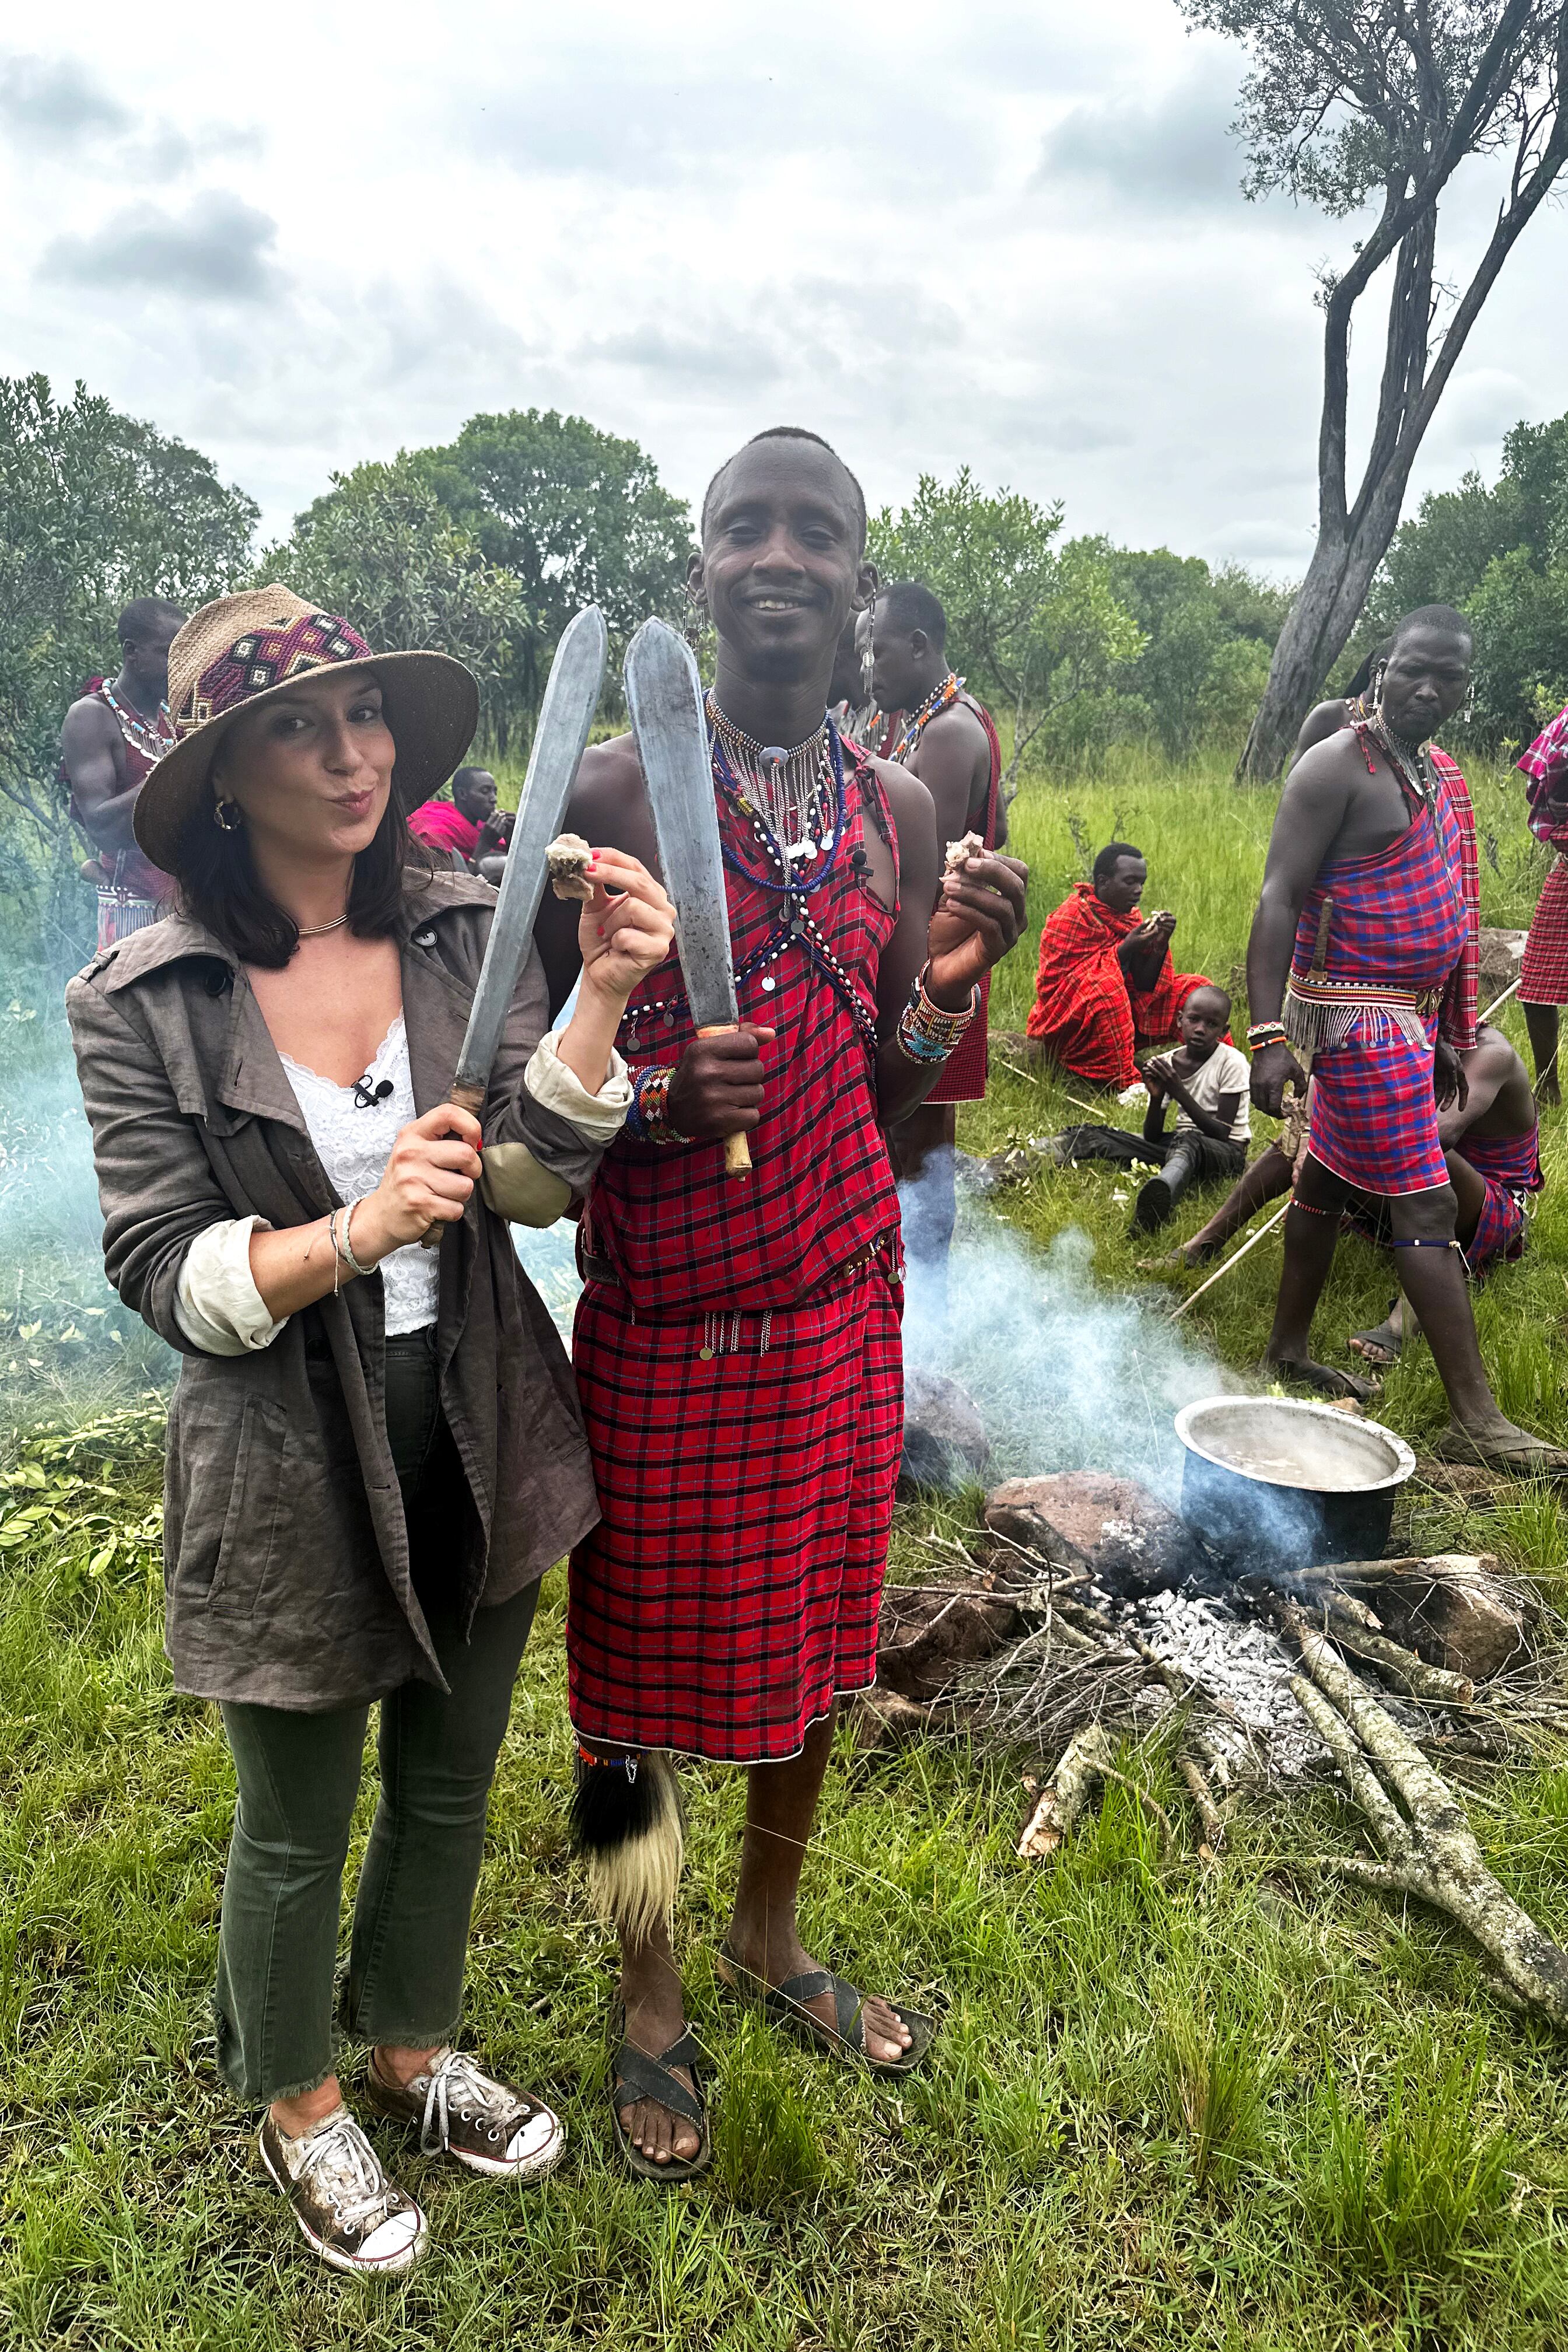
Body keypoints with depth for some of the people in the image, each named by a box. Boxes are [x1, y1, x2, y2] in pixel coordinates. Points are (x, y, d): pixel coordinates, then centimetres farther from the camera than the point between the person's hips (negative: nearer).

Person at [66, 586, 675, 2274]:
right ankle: (296, 2108, 47)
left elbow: (536, 1182, -10)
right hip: (291, 1475, -3)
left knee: (447, 1782, 23)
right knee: (298, 1828, 17)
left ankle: (412, 2051, 51)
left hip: (479, 1438, 4)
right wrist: (351, 1236, -30)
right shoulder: (144, 1001, -12)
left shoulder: (466, 933, -5)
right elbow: (160, 1270, -13)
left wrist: (600, 993, -25)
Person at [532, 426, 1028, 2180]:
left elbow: (890, 1097, 8)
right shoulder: (611, 792, -11)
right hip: (661, 1325, -4)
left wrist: (949, 986, -12)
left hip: (841, 1305, 5)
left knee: (813, 1636, 19)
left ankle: (769, 1938, 45)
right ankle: (649, 1999, 37)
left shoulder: (898, 813, 4)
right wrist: (659, 1099, -25)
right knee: (650, 1659, 10)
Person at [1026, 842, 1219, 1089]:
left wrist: (1160, 944, -12)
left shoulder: (1130, 916, 8)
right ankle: (1126, 1085, -36)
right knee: (1105, 983, -37)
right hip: (1067, 1028, -7)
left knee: (1195, 988, -1)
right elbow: (1056, 984, -21)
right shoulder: (1070, 918, -13)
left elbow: (1145, 986, 7)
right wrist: (1124, 950, -24)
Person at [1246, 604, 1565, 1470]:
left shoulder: (1442, 776, 15)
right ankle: (1475, 1422, -5)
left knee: (1329, 1177, 17)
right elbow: (1279, 899, -20)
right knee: (1426, 1206, -9)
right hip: (1359, 1017, -9)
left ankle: (1288, 1352, 30)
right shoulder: (1337, 766, -13)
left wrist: (1448, 1033, 21)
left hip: (1407, 1017, 9)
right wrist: (1268, 1033, -28)